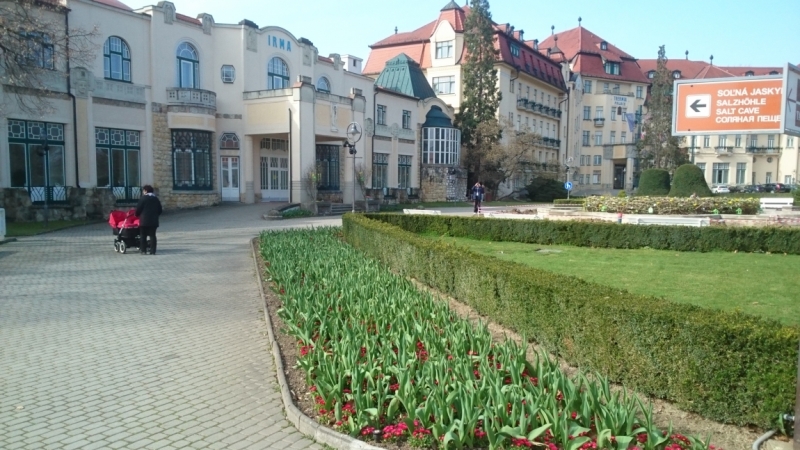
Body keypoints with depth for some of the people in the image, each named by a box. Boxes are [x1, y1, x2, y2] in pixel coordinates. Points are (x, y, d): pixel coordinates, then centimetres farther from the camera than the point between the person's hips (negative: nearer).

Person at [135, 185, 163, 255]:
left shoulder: (143, 198, -6)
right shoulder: (156, 199, 11)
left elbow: (138, 209, -6)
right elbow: (160, 210, 14)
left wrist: (137, 214, 12)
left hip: (144, 220, -4)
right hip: (154, 221, 4)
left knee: (143, 236, 5)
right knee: (152, 235, 4)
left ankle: (143, 250, 4)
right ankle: (153, 251, 0)